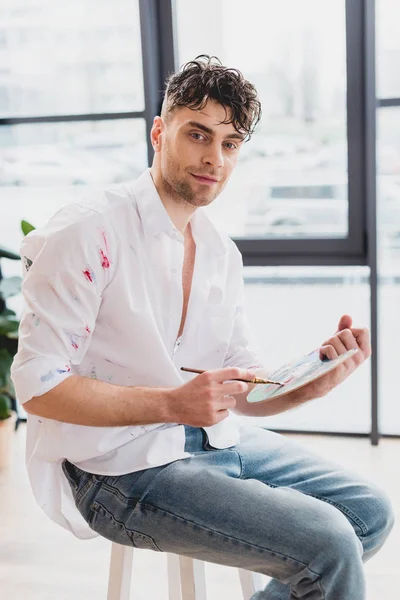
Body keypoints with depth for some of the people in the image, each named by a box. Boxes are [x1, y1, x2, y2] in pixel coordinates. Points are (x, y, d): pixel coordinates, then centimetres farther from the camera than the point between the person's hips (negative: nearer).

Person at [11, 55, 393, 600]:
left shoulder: (222, 253, 10)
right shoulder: (88, 233, -13)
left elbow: (243, 387, 12)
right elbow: (38, 384, -17)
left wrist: (309, 384, -10)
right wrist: (174, 403, -25)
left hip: (217, 441, 8)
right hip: (122, 468, -8)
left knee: (371, 512, 6)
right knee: (328, 544, -18)